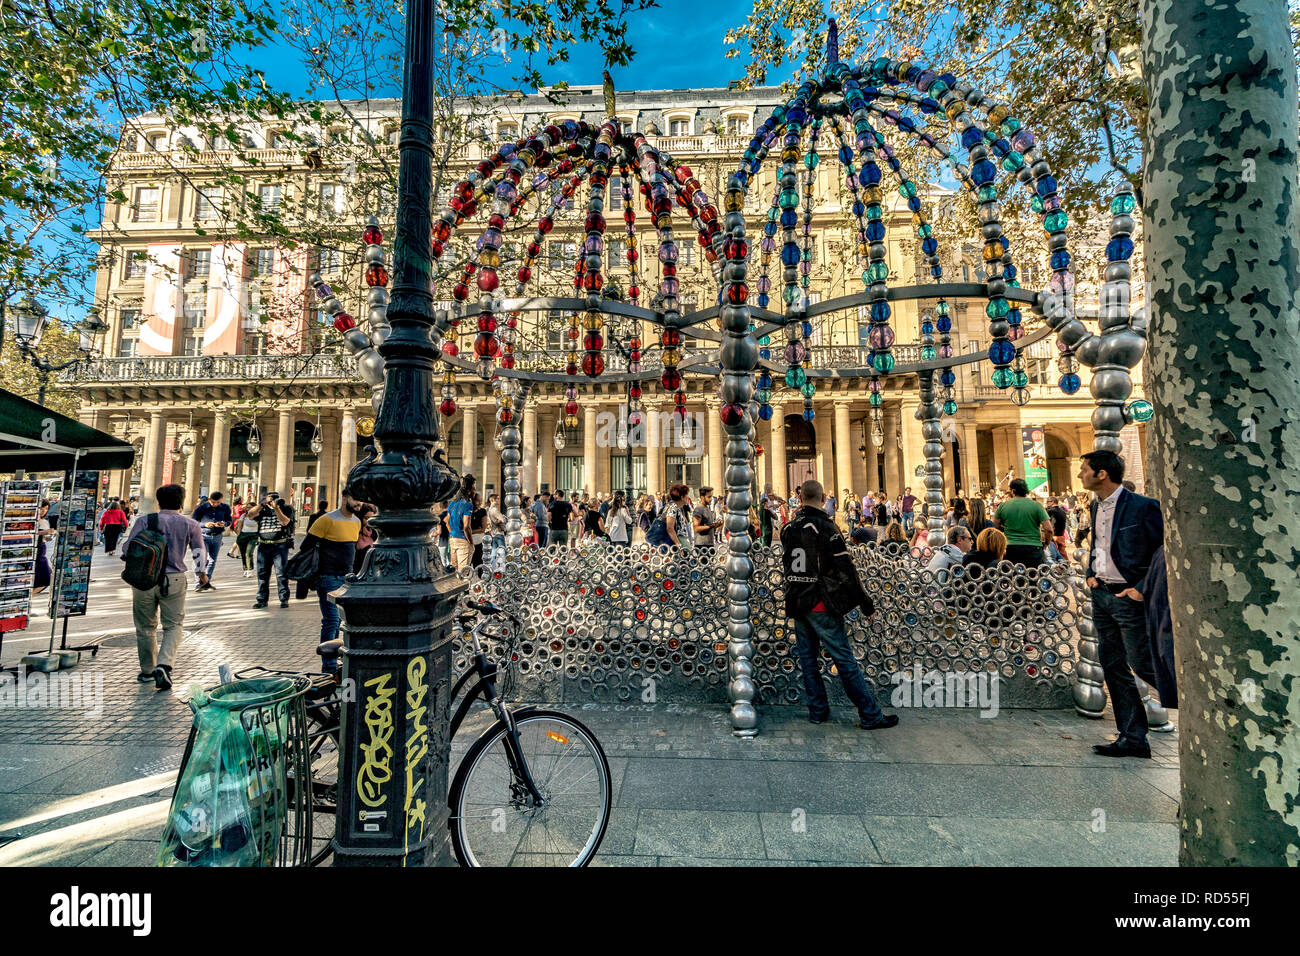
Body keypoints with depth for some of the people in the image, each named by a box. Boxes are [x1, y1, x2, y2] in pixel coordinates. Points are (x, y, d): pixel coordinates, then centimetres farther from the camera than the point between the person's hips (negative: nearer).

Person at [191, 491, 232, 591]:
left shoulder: (225, 508, 1)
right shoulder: (201, 508, -7)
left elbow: (229, 520, 9)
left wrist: (224, 524, -14)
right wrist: (205, 524, -20)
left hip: (217, 537, 3)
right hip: (203, 536, -3)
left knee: (212, 560, 9)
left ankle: (207, 582, 22)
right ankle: (198, 583, -6)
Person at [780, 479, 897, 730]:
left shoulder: (788, 528, 5)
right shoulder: (825, 526, -14)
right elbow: (845, 569, -13)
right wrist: (863, 600, -4)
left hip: (796, 603, 6)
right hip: (821, 604, -6)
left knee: (807, 658, 13)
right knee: (844, 660, 1)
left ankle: (818, 711, 22)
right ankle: (870, 715, 10)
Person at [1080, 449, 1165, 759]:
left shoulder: (1143, 506, -13)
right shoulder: (1096, 506, 10)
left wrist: (1143, 589, -16)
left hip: (1128, 597, -7)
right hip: (1101, 595, 8)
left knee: (1142, 664, -2)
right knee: (1113, 667, 10)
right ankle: (1132, 738, 19)